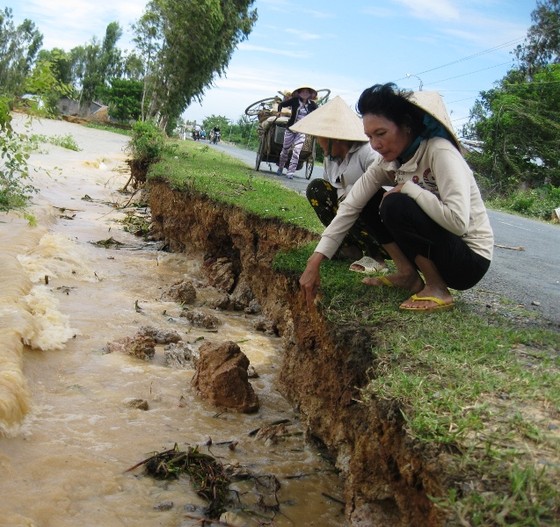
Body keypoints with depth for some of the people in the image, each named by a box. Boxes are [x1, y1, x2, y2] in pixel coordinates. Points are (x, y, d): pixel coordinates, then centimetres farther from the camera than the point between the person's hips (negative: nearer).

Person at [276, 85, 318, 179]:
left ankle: (290, 172, -4)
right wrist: (279, 112, -13)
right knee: (285, 150, 10)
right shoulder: (294, 100, -6)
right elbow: (281, 104, 3)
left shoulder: (312, 105, -1)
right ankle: (280, 168, 32)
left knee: (296, 152, -9)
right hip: (290, 129, 0)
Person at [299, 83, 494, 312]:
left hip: (470, 260, -7)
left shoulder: (440, 153, -24)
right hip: (437, 249, 7)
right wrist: (315, 261, -14)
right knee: (372, 203, 0)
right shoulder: (389, 162, -3)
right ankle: (408, 275, 3)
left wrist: (408, 188, -24)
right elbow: (350, 207, -7)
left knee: (396, 205, -27)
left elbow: (458, 220, -36)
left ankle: (437, 290, -12)